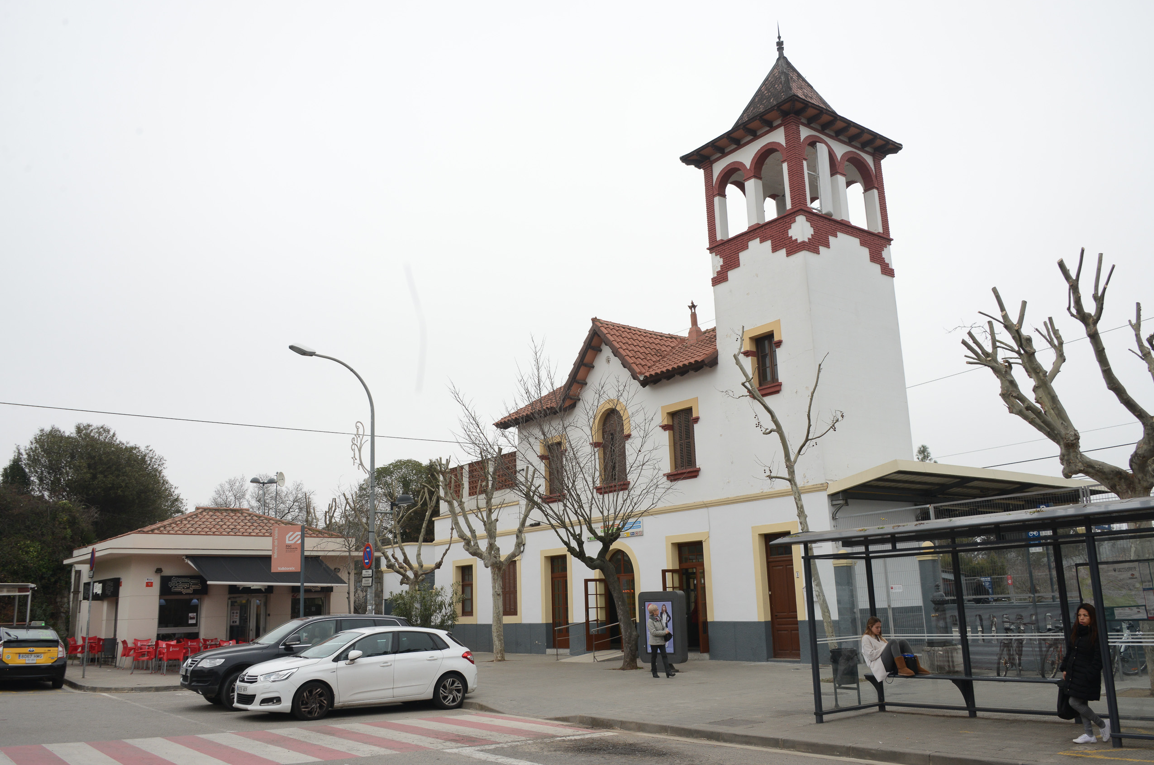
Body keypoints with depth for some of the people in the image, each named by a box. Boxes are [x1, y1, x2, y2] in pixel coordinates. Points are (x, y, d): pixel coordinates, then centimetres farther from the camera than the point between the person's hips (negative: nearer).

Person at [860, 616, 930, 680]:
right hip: (878, 666, -7)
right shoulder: (866, 638, 6)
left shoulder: (879, 637, 31)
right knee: (893, 642, -27)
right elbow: (871, 655, -8)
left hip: (890, 665, 7)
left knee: (901, 642, -13)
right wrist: (885, 647, -8)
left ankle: (916, 666, -25)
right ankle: (902, 669, -42)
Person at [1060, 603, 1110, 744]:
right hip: (1073, 673, 8)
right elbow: (1069, 652, 16)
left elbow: (1098, 658, -14)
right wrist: (1065, 669, 11)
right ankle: (1089, 735, 20)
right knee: (1081, 704, 11)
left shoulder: (1096, 635, -14)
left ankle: (1102, 724, 10)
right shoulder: (1074, 632, 9)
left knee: (1075, 702, -8)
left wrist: (1090, 675, -18)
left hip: (1086, 675, -8)